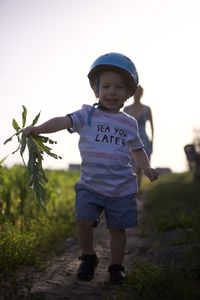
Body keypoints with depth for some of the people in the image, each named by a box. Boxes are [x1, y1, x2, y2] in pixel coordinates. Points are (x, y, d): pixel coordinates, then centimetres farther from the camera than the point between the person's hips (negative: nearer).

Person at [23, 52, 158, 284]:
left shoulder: (129, 123, 6)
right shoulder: (88, 115, -2)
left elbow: (137, 149, 17)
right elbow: (64, 121, -17)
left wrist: (147, 168, -1)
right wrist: (38, 128, -33)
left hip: (121, 188, 1)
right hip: (90, 185, -1)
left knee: (117, 228, 6)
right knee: (83, 222, -11)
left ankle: (116, 266, 25)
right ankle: (88, 258, 16)